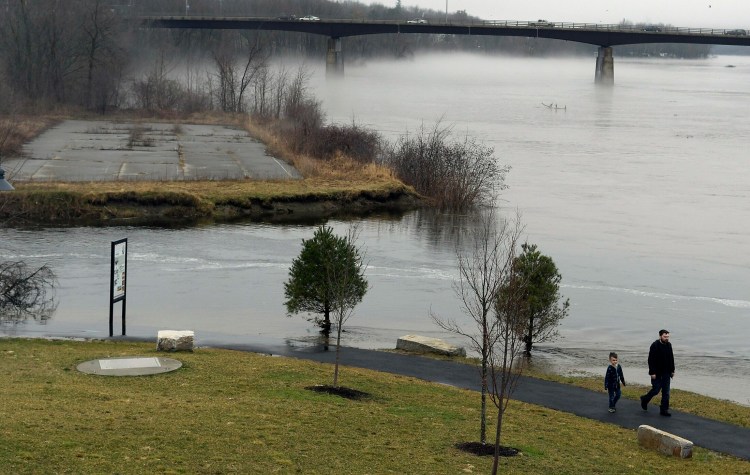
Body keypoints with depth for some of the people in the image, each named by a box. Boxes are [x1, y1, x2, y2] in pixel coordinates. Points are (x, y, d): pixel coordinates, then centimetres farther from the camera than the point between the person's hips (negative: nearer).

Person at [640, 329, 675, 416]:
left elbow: (671, 359, 15)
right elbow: (651, 360, -15)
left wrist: (672, 370, 12)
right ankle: (645, 399, 28)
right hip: (657, 373, -6)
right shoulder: (655, 346, -14)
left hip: (666, 373, 6)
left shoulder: (669, 345, 6)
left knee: (666, 392, 4)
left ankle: (664, 410, 10)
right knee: (656, 390, 0)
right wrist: (652, 373, -18)